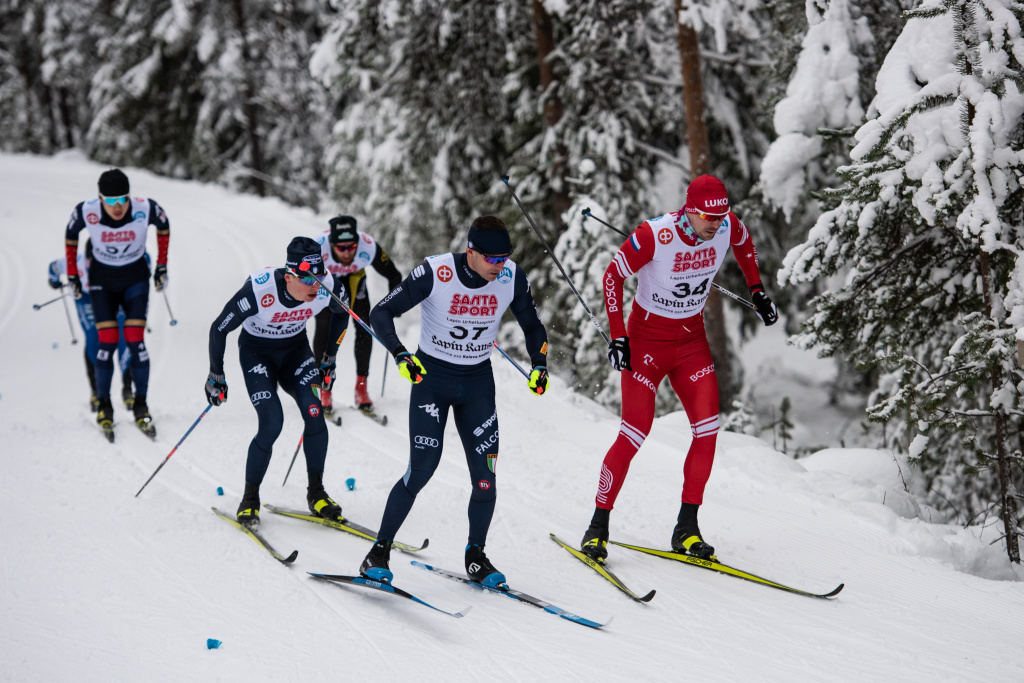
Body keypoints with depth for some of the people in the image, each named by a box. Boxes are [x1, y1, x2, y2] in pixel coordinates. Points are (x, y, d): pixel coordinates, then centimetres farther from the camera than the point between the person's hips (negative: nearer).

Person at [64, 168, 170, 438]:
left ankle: (141, 406, 2)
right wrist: (72, 275, 5)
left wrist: (162, 267, 5)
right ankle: (103, 405, 8)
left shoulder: (146, 209, -23)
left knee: (136, 341, -9)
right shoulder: (86, 212, -23)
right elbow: (70, 236, -1)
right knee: (107, 342, -9)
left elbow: (164, 227, 0)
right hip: (102, 280, 0)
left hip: (136, 278, 0)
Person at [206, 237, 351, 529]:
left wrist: (329, 359, 9)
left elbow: (341, 313, 4)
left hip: (296, 350, 3)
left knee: (314, 412, -19)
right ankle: (250, 499, 0)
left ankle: (316, 492, -3)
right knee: (272, 423, -20)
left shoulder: (327, 286, -23)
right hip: (257, 353, -3)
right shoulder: (258, 291, -34)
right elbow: (219, 329, -18)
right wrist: (215, 376, -8)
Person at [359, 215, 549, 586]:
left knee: (484, 476, -4)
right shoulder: (435, 273, -21)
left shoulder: (512, 277, -10)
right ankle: (380, 551, 2)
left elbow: (532, 326, 7)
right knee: (422, 468, -14)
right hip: (431, 376, -3)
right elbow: (381, 313, -17)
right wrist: (401, 356, -32)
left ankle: (476, 556, 17)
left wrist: (539, 366, -8)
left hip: (478, 382, 3)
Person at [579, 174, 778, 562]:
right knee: (634, 435, -10)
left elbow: (744, 244, 15)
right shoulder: (655, 236, -26)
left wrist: (757, 292, 13)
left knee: (707, 430, -7)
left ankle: (687, 528, 3)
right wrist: (618, 337, -16)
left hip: (692, 340, 5)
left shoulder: (728, 227, -12)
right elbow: (613, 276, -14)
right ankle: (598, 526, 4)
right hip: (647, 338, -5)